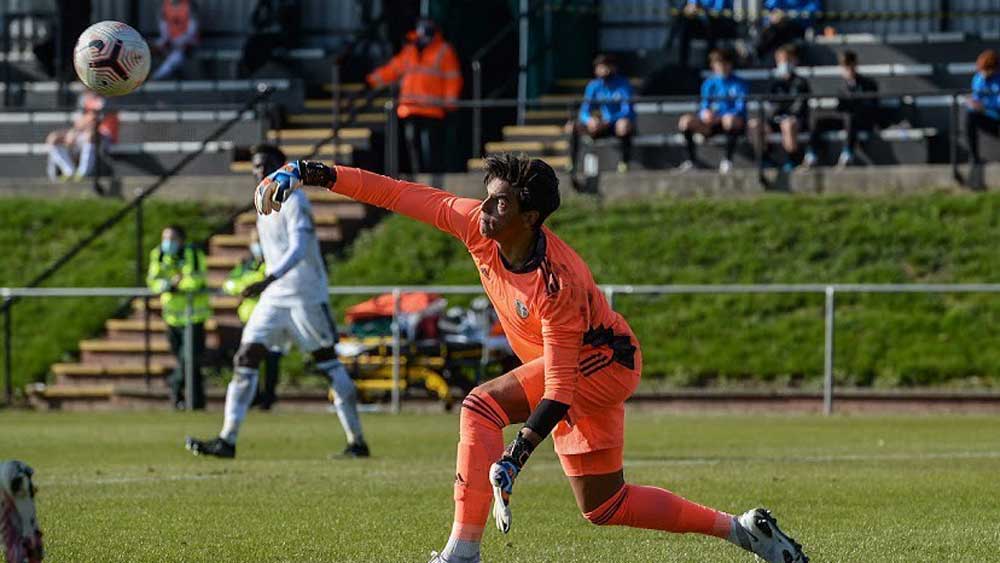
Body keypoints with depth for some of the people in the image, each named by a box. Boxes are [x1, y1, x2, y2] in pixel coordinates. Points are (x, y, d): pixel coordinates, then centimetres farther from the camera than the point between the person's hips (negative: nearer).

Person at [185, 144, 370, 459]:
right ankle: (227, 440, -7)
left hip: (306, 296, -8)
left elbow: (299, 248, -25)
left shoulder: (294, 202, -12)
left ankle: (357, 442, 6)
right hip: (274, 296, 8)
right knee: (245, 359, -4)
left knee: (328, 363, -2)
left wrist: (268, 280, -37)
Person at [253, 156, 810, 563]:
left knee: (483, 407, -26)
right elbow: (399, 194, -10)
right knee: (604, 505, 15)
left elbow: (559, 388, -33)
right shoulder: (477, 225, -15)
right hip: (584, 369, 9)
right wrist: (313, 174, -15)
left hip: (603, 362, -9)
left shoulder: (557, 283, -34)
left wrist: (514, 459, -40)